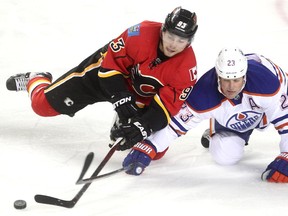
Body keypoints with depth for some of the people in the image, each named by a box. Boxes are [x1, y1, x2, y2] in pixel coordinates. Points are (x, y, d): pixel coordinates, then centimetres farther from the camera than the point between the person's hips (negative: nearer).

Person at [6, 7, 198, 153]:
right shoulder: (142, 34, -33)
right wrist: (122, 100, -31)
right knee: (45, 104, -4)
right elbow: (112, 61, -24)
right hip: (105, 73, -2)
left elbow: (169, 104, -25)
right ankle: (35, 80, 34)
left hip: (142, 97, 2)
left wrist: (142, 127, -38)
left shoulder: (187, 65, -28)